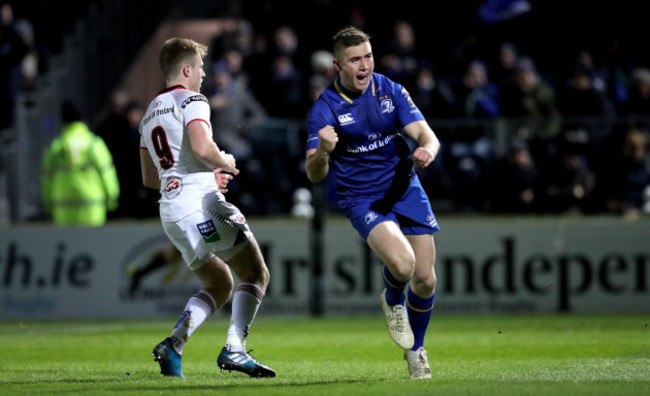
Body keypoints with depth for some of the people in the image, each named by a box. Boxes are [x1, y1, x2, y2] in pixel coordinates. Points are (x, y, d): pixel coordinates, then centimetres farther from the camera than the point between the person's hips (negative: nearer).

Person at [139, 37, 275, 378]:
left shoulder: (149, 114, 21)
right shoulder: (191, 101, -4)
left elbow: (149, 178, 25)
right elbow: (202, 148, -22)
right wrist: (225, 163, 0)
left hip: (170, 210, 8)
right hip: (202, 204, -8)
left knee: (219, 286, 17)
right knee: (256, 275, 1)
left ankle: (175, 342, -4)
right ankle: (234, 348, -15)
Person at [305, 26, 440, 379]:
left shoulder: (390, 91, -3)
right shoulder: (325, 109, -14)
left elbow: (425, 134, -8)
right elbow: (314, 176, -17)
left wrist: (427, 149, -33)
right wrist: (322, 153, -41)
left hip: (405, 188, 4)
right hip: (361, 200, -4)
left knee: (425, 279, 2)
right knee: (401, 264, -28)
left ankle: (416, 351, 28)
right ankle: (393, 302, 9)